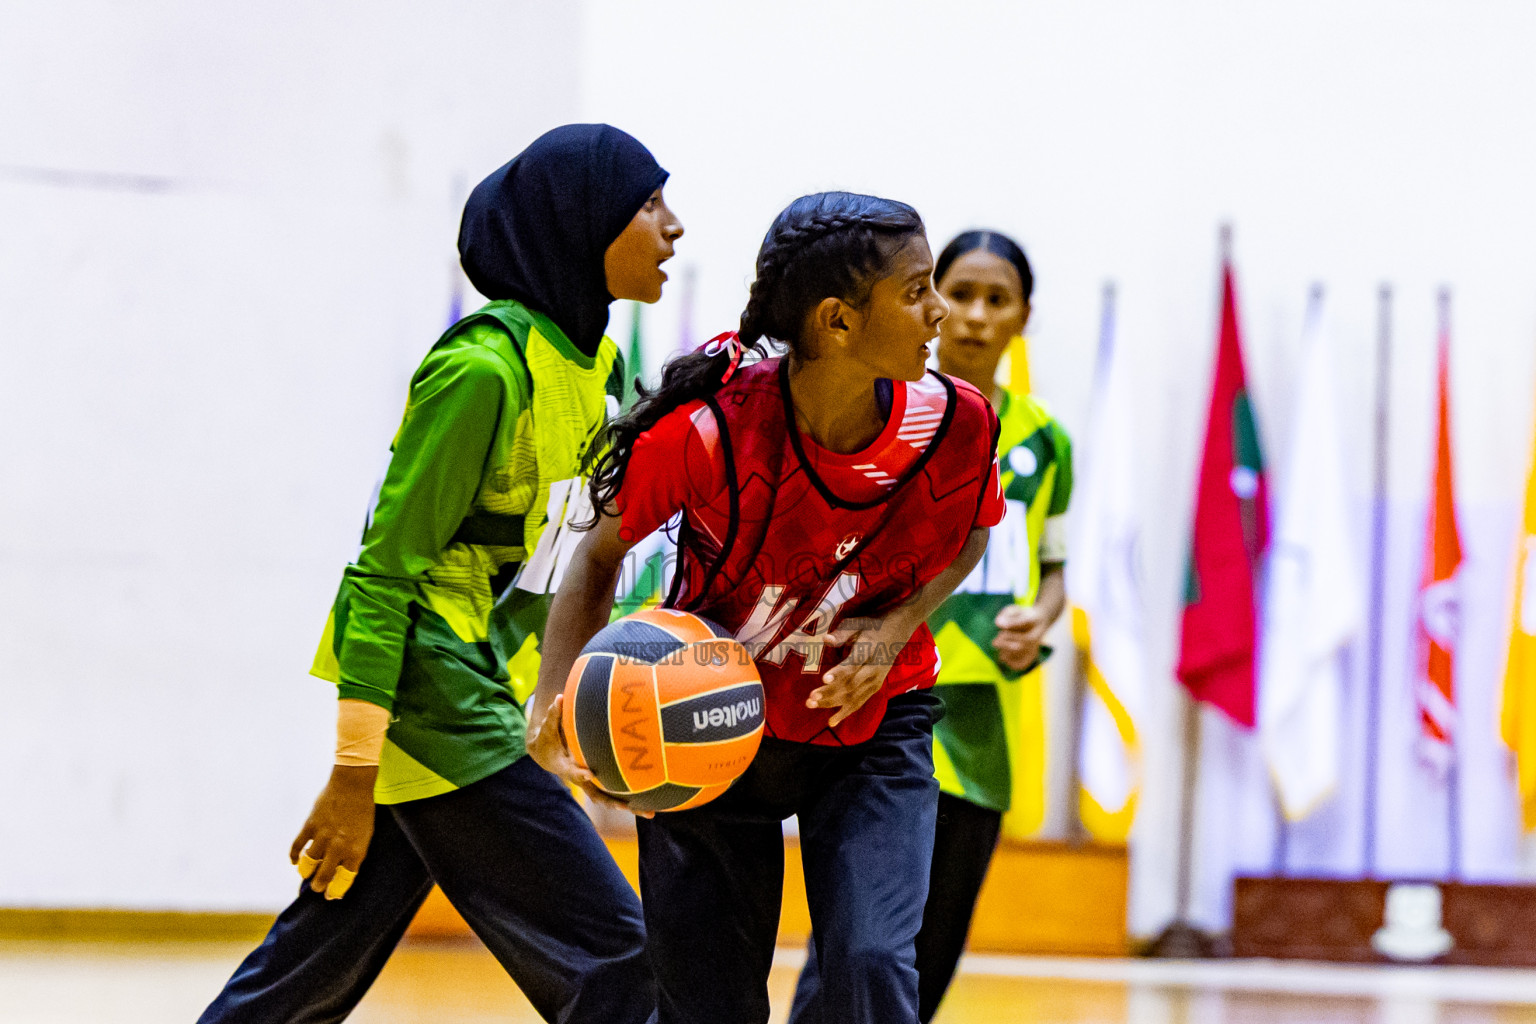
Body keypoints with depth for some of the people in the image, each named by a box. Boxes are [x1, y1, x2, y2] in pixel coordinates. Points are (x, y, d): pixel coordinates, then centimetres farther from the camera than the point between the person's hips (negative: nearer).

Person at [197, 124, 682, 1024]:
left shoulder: (596, 363, 10)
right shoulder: (484, 368, -17)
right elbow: (385, 568, -17)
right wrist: (355, 774, -18)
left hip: (487, 703, 9)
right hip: (432, 704, -9)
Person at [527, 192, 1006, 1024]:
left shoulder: (954, 423, -19)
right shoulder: (708, 429, -27)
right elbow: (601, 552, -9)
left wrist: (895, 630, -14)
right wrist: (555, 701, -24)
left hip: (871, 722, 1)